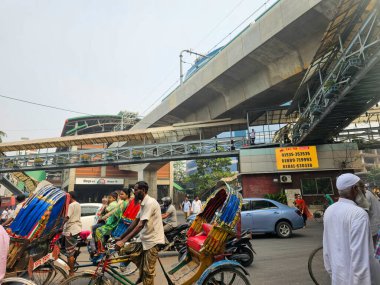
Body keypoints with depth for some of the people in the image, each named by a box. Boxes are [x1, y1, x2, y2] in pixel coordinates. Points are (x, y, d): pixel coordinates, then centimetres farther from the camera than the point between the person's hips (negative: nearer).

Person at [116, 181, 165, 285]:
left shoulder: (150, 203, -23)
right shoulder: (143, 203, 8)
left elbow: (140, 225, -28)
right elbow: (135, 222, 12)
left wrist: (123, 241, -29)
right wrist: (121, 237, 11)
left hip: (152, 240, -9)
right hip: (144, 238, 9)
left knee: (148, 272, 1)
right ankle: (142, 274, 34)